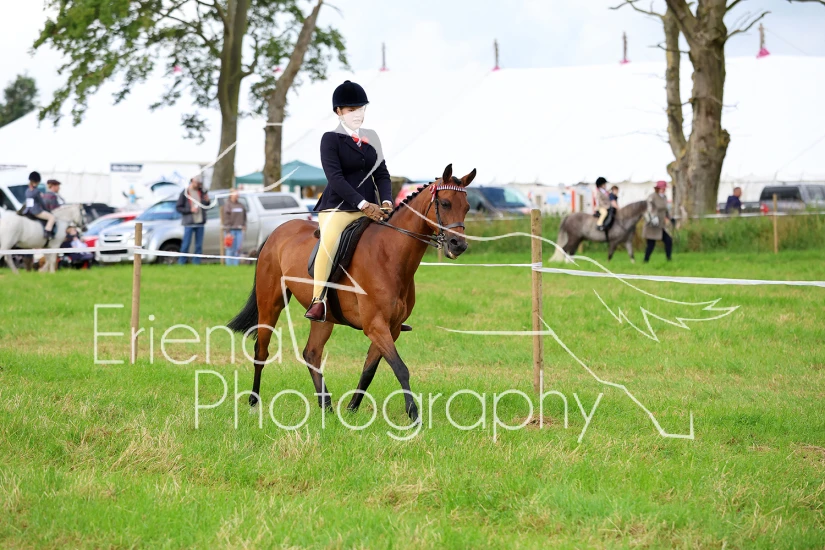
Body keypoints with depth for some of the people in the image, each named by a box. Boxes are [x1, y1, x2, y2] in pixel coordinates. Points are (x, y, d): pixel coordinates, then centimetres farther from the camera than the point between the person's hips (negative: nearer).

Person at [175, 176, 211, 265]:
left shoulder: (201, 192, 9)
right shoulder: (185, 193, -4)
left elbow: (206, 205, 15)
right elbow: (178, 207, -5)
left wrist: (207, 201, -7)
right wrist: (190, 210, -15)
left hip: (200, 222, 4)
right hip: (189, 223, -4)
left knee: (199, 244, 5)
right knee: (186, 243, -4)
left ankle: (196, 262, 10)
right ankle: (181, 262, 3)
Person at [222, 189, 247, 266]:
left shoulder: (241, 205, 13)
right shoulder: (227, 205, -4)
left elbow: (244, 217, 18)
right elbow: (226, 219, -8)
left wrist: (244, 226, 6)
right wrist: (228, 231, -13)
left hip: (239, 230, 5)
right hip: (231, 230, -5)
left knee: (238, 249, 3)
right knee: (231, 249, -5)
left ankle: (236, 264, 6)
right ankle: (229, 264, -1)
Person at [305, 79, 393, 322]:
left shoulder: (371, 138, 14)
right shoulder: (331, 139, -3)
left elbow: (381, 173, 11)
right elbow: (335, 177, -13)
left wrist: (386, 201, -9)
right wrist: (362, 204, -22)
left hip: (369, 208, 6)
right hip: (337, 207, -6)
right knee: (329, 243, -31)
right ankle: (318, 300, -27)